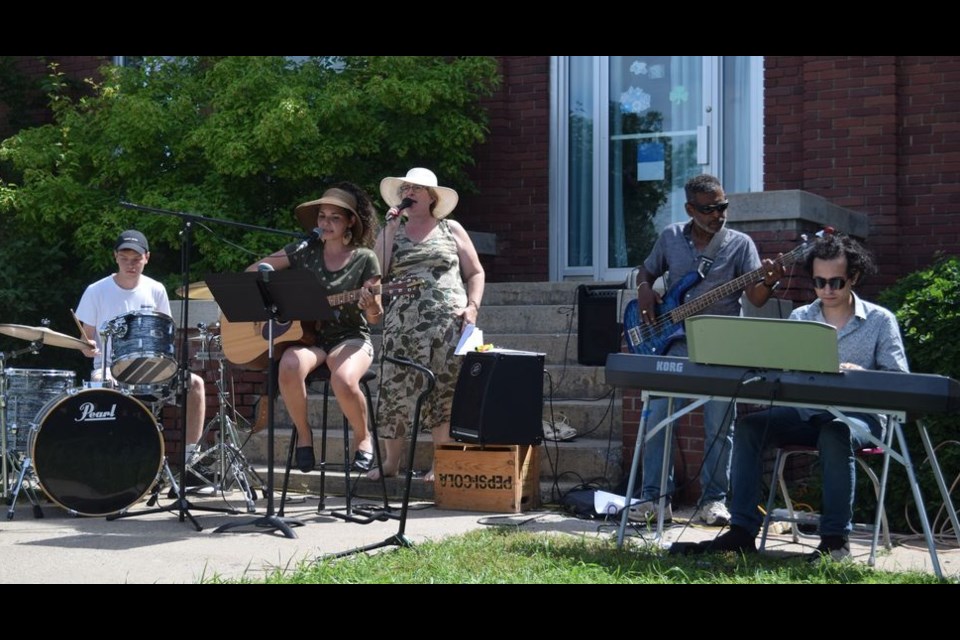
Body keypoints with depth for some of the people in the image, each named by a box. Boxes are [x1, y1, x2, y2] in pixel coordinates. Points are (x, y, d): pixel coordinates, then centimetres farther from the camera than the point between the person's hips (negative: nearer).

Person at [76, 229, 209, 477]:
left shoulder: (155, 291, 5)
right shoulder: (96, 292, -2)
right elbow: (87, 339, 2)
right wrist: (88, 348, -21)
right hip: (109, 368, -3)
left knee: (195, 383, -20)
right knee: (98, 385, -38)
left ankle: (190, 457, -15)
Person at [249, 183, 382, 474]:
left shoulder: (364, 259, 0)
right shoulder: (304, 252, 6)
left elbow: (375, 318, 0)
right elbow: (252, 271, 10)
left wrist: (371, 308, -24)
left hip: (350, 337, -2)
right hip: (307, 336, 2)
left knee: (344, 381, -36)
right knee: (289, 367, -35)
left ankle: (363, 437, -3)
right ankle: (303, 433, -8)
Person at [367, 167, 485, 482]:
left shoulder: (451, 229, 13)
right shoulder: (391, 231, 15)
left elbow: (476, 273, 13)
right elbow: (377, 274, 1)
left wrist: (472, 306, -3)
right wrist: (391, 230, -2)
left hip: (447, 322, -1)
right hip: (403, 322, 1)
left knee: (445, 392, -4)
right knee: (396, 389, -3)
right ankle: (391, 462, 9)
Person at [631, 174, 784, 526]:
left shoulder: (740, 244, 2)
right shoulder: (670, 237, 9)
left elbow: (756, 298, -6)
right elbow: (646, 272, 23)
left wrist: (768, 283, -28)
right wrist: (645, 292, 1)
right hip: (675, 341, 2)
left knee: (719, 426, 0)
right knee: (657, 416, -5)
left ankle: (713, 499, 12)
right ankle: (655, 497, 4)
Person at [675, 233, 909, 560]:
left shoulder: (880, 320, 3)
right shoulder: (799, 318, 13)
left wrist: (861, 374, -25)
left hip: (859, 415, -4)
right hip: (806, 411, 4)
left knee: (835, 433, -39)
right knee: (749, 424, -21)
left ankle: (836, 538, -29)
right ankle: (742, 530, -21)